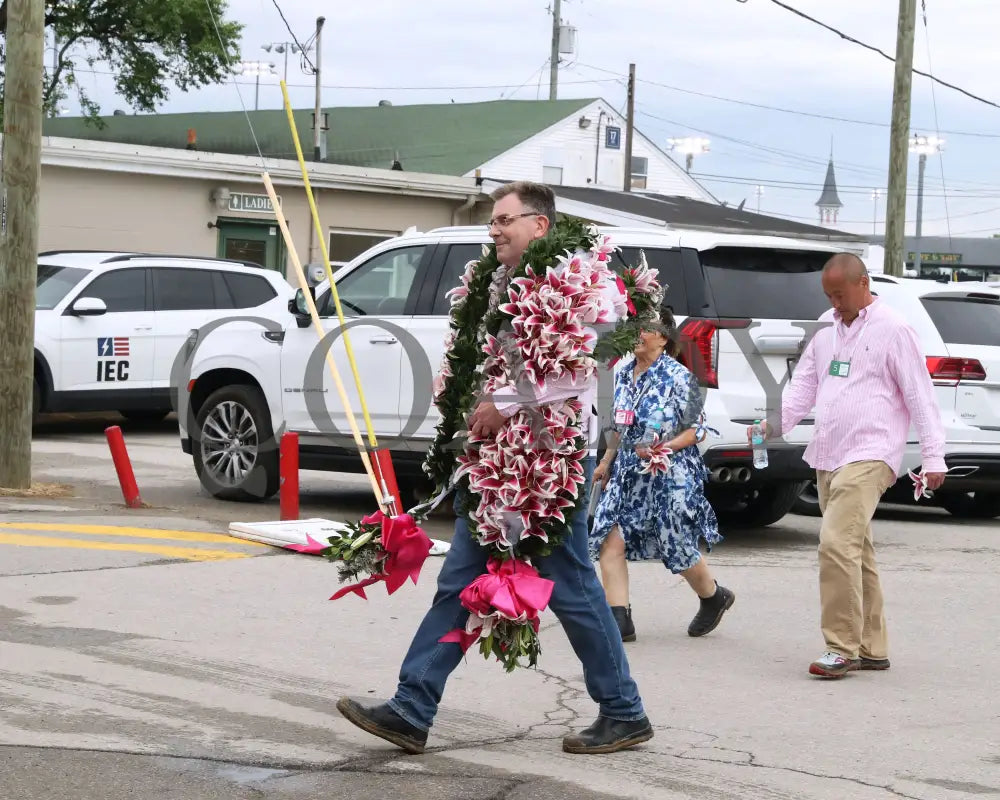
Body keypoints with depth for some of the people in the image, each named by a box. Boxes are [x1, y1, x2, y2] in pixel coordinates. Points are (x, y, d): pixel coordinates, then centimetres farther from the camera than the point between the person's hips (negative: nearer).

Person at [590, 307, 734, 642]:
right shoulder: (623, 373, 8)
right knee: (609, 538, -10)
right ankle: (619, 621, -7)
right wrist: (607, 461, 20)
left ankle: (714, 597, 33)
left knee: (678, 548, 3)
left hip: (671, 475, -6)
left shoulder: (679, 377, -11)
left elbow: (697, 430, -9)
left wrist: (664, 447, -23)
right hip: (628, 473, 6)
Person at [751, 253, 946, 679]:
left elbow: (919, 395, -6)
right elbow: (804, 383, 17)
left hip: (868, 457, -8)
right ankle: (872, 648, 18)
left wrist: (933, 456, -9)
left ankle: (842, 647, -15)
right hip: (828, 456, 8)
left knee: (838, 544, -20)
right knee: (855, 551, 11)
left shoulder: (892, 330, -6)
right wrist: (778, 422, 0)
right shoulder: (828, 326, 15)